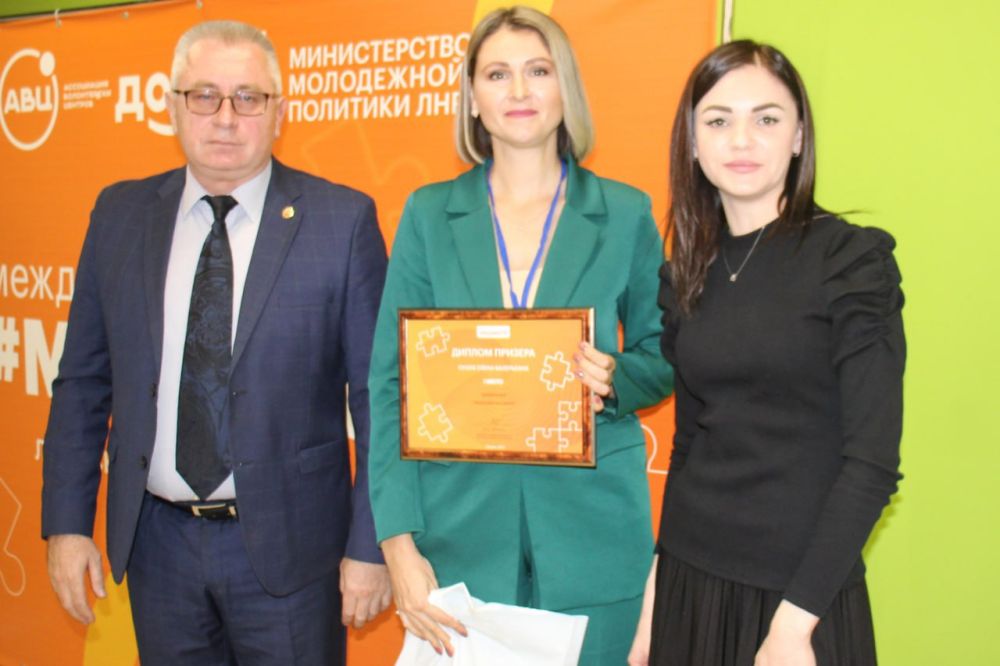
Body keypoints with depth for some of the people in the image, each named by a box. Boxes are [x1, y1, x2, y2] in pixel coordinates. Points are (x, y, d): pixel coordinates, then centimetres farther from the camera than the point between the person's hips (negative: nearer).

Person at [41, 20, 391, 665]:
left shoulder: (342, 220, -8)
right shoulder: (121, 215, 3)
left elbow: (379, 394, -8)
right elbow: (82, 382, 7)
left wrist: (371, 545, -8)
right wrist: (67, 522, 3)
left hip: (287, 544, -3)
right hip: (157, 544, 4)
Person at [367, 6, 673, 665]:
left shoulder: (625, 213, 1)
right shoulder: (430, 214, 2)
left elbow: (662, 359, 9)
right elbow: (390, 381, -1)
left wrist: (612, 378, -15)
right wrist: (399, 541, -9)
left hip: (592, 525, 0)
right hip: (459, 527, 1)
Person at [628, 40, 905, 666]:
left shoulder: (852, 258, -11)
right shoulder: (686, 275, 4)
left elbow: (872, 461, -14)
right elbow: (690, 443, 9)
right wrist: (654, 591, 7)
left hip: (800, 595, -4)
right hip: (687, 583, 5)